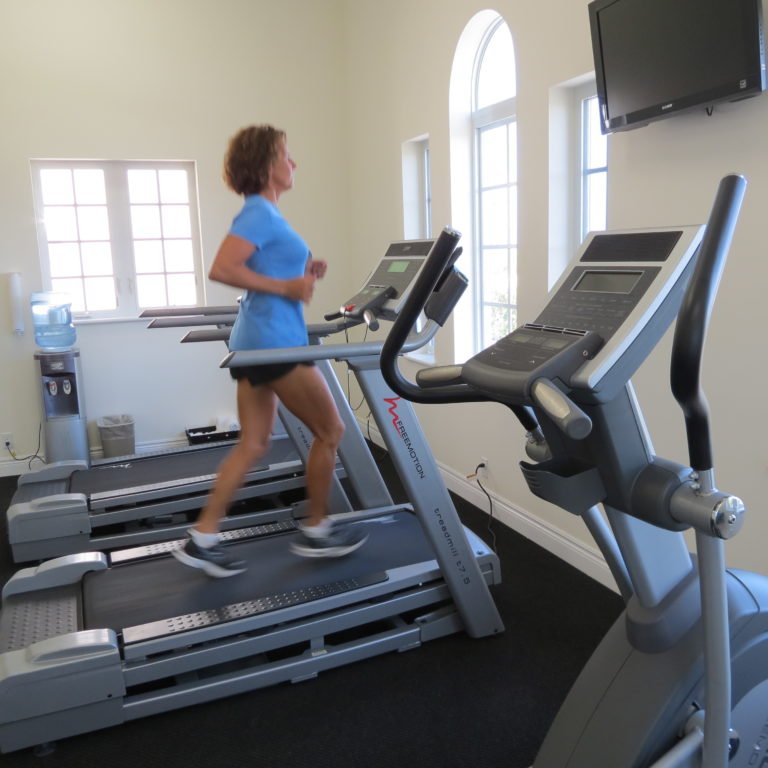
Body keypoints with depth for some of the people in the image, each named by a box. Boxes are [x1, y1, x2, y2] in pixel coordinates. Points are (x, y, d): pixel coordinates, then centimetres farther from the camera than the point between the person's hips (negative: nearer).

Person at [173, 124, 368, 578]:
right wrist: (287, 287, -19)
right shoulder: (260, 214, -13)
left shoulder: (263, 213, 16)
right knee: (330, 431, 4)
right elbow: (221, 270, -24)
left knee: (254, 444, 12)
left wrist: (302, 273, 10)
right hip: (274, 343, -10)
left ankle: (202, 539, 16)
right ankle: (316, 532, 17)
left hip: (258, 342, 10)